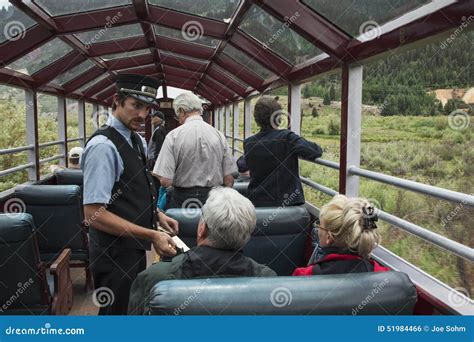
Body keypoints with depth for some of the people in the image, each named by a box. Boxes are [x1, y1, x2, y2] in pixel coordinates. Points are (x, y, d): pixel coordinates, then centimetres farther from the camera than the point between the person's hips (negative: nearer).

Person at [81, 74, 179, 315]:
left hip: (134, 247, 9)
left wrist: (157, 215, 5)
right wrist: (152, 235, -25)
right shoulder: (103, 146, -22)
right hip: (114, 252, -9)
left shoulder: (136, 141, 6)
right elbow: (94, 214, -26)